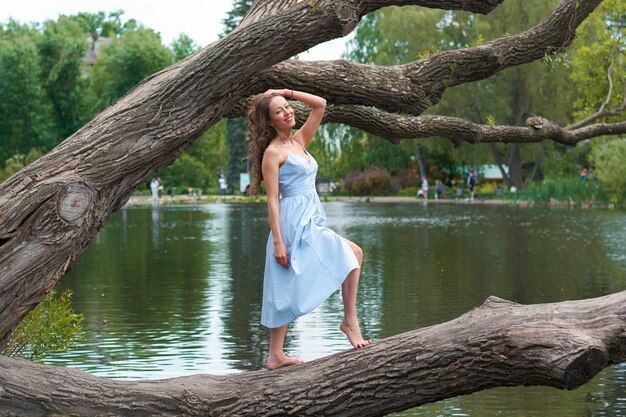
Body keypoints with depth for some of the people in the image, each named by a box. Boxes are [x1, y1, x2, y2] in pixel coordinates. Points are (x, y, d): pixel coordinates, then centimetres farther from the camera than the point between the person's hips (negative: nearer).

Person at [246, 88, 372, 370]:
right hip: (294, 223, -8)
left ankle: (276, 356, 8)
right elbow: (272, 200, -12)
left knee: (287, 294, 6)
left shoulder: (299, 141, 15)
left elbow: (320, 104, 16)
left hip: (310, 222, 8)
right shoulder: (272, 152, -7)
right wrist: (278, 241, -17)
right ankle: (350, 320, -9)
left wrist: (288, 92, 11)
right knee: (352, 253, -14)